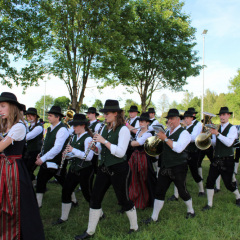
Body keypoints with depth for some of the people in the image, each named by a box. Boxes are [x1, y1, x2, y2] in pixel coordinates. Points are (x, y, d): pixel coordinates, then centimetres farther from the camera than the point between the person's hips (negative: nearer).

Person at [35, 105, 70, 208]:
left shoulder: (62, 129, -19)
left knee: (64, 182, 7)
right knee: (40, 180, 10)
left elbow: (57, 148, -26)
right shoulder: (50, 128, 9)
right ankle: (37, 204, 23)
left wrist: (43, 158, -25)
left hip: (57, 163, -8)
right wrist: (41, 154, 3)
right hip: (46, 161, 8)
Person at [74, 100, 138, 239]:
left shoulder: (123, 129, -14)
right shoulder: (105, 129, 9)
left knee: (124, 199, 6)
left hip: (119, 169, -7)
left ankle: (134, 227, 29)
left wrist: (104, 141, -25)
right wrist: (94, 147, -7)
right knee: (95, 198, 8)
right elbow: (100, 150, 14)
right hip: (104, 167, 8)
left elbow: (120, 152, -24)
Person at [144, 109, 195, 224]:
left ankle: (190, 211, 36)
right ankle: (154, 217, 14)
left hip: (178, 168, -6)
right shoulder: (167, 132, 12)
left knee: (182, 191, 8)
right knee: (159, 191, 4)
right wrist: (160, 137, 6)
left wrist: (165, 138, -22)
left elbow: (178, 148, -25)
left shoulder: (183, 133, -10)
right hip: (165, 167, 6)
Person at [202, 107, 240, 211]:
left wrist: (217, 134, -30)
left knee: (228, 183, 2)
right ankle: (209, 204, 11)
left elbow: (229, 142, -23)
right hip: (216, 159, 6)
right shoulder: (217, 128, 12)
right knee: (210, 181, -1)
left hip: (227, 160, -5)